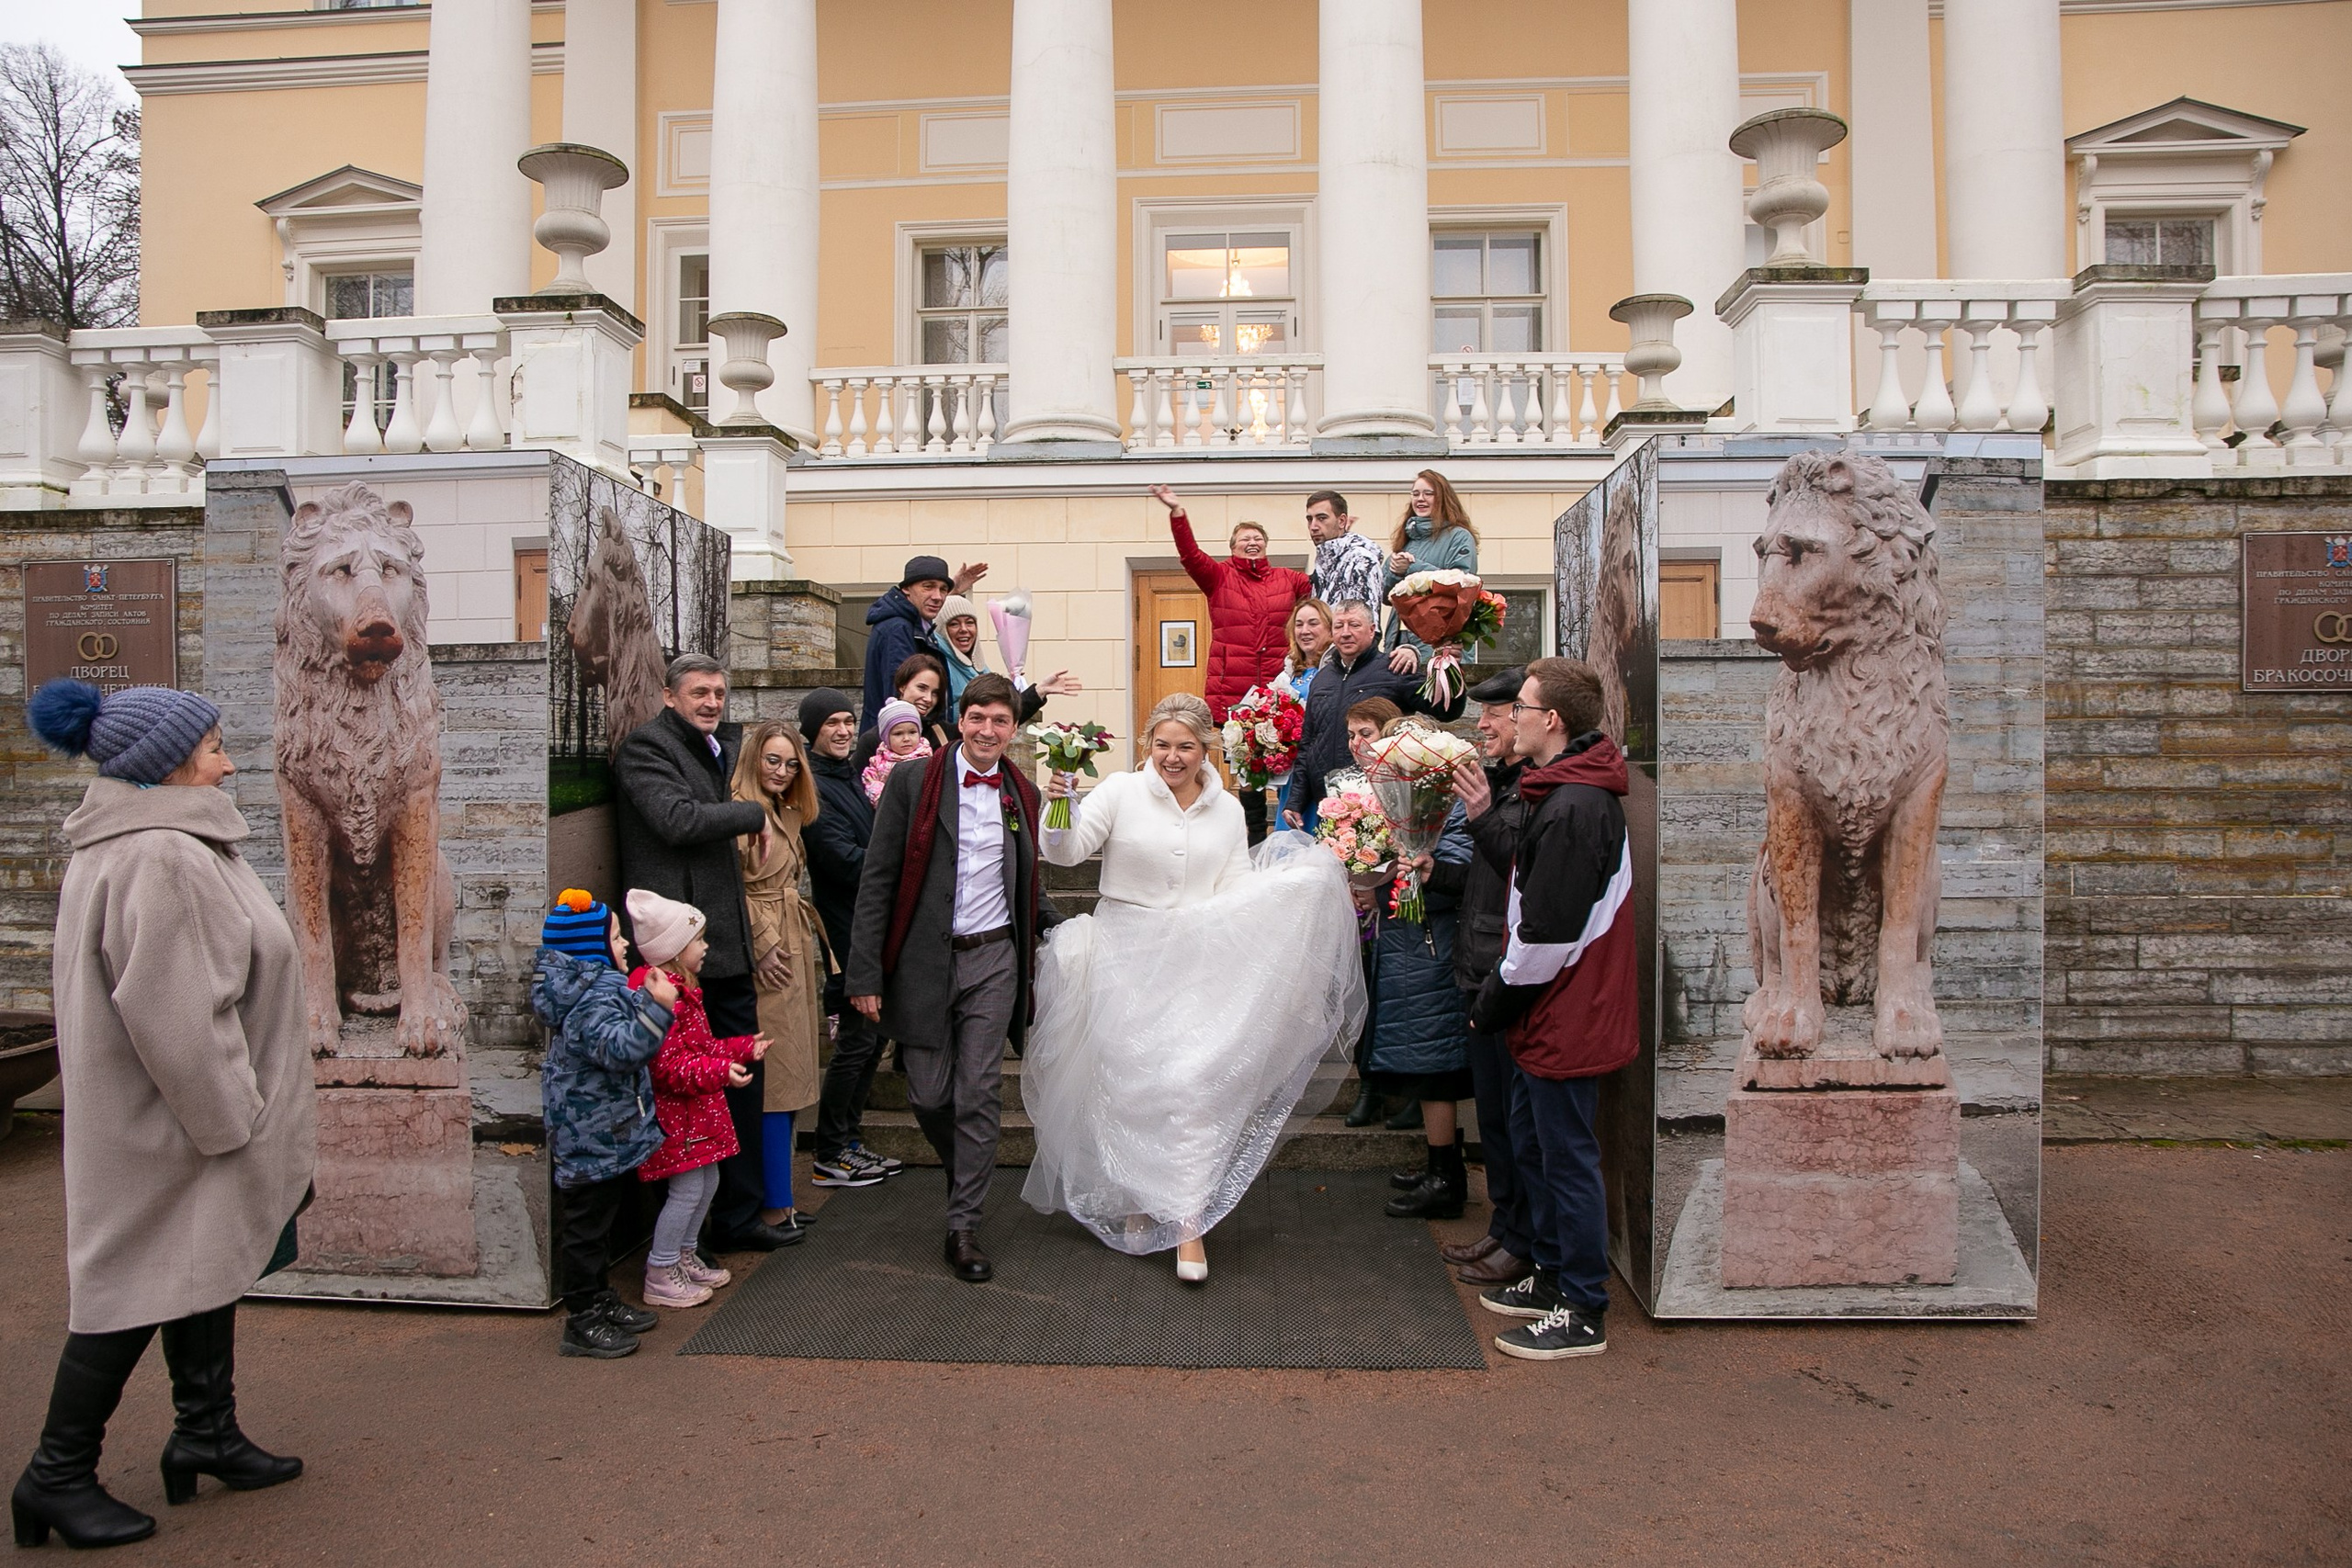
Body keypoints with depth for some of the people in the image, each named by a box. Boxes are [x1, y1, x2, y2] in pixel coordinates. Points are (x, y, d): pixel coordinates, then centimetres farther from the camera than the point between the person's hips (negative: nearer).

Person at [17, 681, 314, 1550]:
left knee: (206, 1267, 18)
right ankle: (58, 1475, 18)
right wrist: (228, 1116, -18)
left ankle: (205, 1431, 32)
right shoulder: (161, 860, -25)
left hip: (185, 1110, 11)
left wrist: (233, 1105, 20)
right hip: (166, 1126, -11)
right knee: (142, 1283, 2)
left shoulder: (155, 843, 9)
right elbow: (172, 1015, -27)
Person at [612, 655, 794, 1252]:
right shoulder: (646, 747, -7)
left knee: (744, 1078, 12)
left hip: (727, 945, 9)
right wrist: (753, 815, -8)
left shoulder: (722, 746, 19)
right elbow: (678, 820, -22)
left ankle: (739, 1217, 24)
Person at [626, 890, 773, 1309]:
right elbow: (666, 1065, -28)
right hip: (675, 1112, -11)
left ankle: (683, 1257, 32)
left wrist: (744, 1048, 25)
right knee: (687, 1188, -6)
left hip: (696, 1112, 11)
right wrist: (720, 1071, -32)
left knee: (708, 1181, 17)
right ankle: (659, 1277, 6)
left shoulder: (682, 990, 14)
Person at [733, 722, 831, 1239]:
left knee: (785, 1076, 9)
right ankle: (774, 1203, 0)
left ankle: (776, 1196, 15)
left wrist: (806, 938, 15)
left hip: (794, 951, 9)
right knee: (775, 1076, -6)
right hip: (764, 958, -9)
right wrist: (760, 949, -17)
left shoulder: (786, 814, 19)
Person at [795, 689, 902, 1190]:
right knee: (856, 1043, -3)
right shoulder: (814, 788, -16)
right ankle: (829, 1156, 9)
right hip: (850, 930, -9)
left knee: (871, 1037, 14)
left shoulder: (849, 777, 14)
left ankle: (846, 1143, 24)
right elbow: (849, 862, -22)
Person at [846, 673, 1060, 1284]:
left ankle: (964, 1228, 12)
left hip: (994, 961, 2)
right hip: (924, 960, -2)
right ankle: (965, 1173, 35)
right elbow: (878, 880, -5)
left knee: (979, 1094, 1)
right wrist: (866, 972, -10)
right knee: (929, 1094, 4)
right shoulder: (912, 782, -4)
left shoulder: (1022, 795, 9)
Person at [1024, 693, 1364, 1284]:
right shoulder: (1120, 792, -3)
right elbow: (1067, 852, -10)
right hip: (1125, 954, -1)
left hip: (1196, 961, 1)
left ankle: (1188, 1219, -5)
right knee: (1126, 1077, 6)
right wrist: (1060, 807, -28)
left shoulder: (1227, 810, 7)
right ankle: (1134, 1200, 27)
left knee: (1191, 1077, -10)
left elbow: (1234, 891, 8)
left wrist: (1284, 875, -4)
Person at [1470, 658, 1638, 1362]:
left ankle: (1583, 1313, 14)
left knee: (1567, 1159, 1)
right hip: (1553, 1012, 10)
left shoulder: (1572, 810, -24)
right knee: (1534, 1142, 20)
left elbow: (1550, 932, -24)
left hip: (1567, 1015, -10)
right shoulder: (1569, 793, 9)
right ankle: (1554, 1277, 34)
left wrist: (1494, 1002, -14)